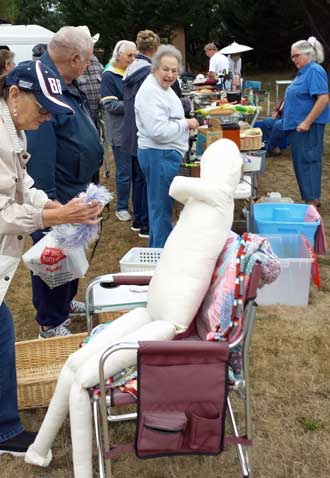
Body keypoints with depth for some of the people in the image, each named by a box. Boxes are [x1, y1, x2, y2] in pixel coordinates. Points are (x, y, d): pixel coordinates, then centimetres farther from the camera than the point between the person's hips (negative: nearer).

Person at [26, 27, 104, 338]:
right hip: (55, 195, -10)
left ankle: (65, 302, 42)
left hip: (75, 189, 10)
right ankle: (50, 324, 17)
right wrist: (48, 198, -31)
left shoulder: (66, 85, 10)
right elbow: (38, 147, -30)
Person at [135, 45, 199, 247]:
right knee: (162, 206, -2)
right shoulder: (150, 92, -20)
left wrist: (186, 125, 14)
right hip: (159, 155, -11)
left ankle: (157, 246, 33)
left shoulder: (163, 88, 13)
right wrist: (186, 124, -15)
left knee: (160, 205, 20)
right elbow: (158, 131, -28)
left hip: (167, 153, 11)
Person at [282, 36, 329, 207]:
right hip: (298, 125, 10)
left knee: (308, 160, -6)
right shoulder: (304, 71, 15)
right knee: (300, 161, 13)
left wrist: (307, 122, -25)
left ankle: (312, 199, -1)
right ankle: (309, 196, 21)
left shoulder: (315, 71, -15)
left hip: (308, 126, -10)